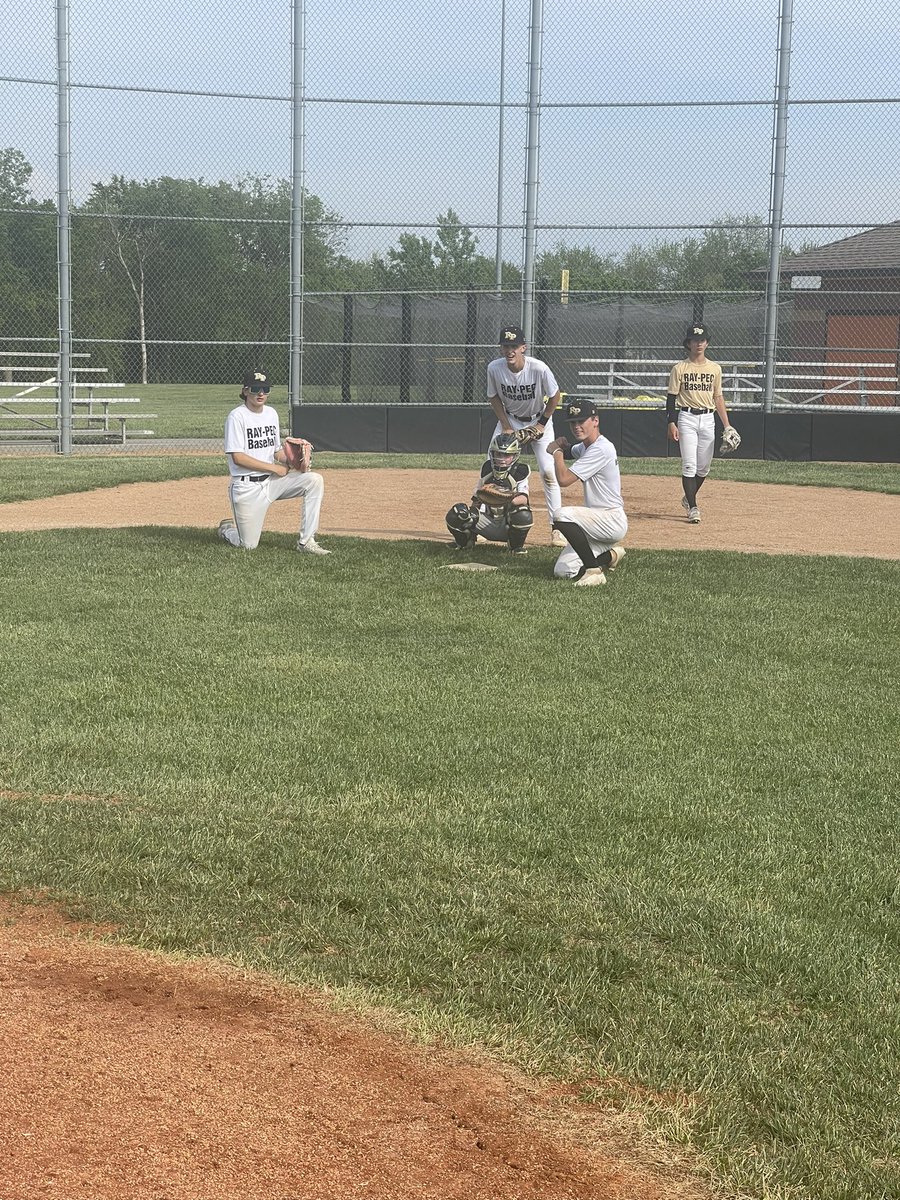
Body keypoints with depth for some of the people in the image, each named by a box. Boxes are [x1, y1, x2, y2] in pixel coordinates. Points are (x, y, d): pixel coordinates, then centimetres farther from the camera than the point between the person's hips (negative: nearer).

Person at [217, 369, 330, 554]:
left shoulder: (271, 413, 9)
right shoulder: (237, 416, -12)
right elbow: (237, 457, -17)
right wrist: (274, 468, -16)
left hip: (271, 481, 6)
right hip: (247, 487, -6)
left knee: (315, 480, -15)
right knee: (249, 546, -5)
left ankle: (306, 541, -13)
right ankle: (227, 529, 32)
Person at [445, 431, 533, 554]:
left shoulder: (520, 471, -12)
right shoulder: (487, 469, 0)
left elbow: (524, 499, -26)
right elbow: (476, 498, 9)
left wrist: (510, 500, -48)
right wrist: (468, 508, -13)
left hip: (508, 525, -3)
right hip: (489, 523, 3)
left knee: (523, 516, -39)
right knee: (454, 515, -20)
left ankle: (517, 545, -5)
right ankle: (465, 541, 14)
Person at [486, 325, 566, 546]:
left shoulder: (539, 369, -29)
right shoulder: (494, 368, -22)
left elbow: (555, 396, -13)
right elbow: (494, 397, -4)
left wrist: (542, 424, -11)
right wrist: (506, 427, -11)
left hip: (539, 420, -2)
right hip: (509, 419, 2)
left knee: (548, 472, -10)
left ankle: (557, 528, -2)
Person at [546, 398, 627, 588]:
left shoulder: (601, 449, -19)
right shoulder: (584, 447, 11)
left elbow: (564, 479, -24)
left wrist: (557, 452, -5)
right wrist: (562, 445, 9)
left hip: (613, 520, -10)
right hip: (598, 520, 10)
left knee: (563, 515, -33)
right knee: (562, 571, 1)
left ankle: (594, 570, -24)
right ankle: (611, 555, 22)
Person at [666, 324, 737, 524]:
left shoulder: (715, 368, 10)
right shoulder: (679, 368, 0)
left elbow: (718, 397, 14)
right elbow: (671, 398, -1)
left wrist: (726, 424, 8)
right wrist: (671, 423, -11)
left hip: (708, 419, 4)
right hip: (687, 418, -4)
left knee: (704, 466, 7)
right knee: (689, 465, -9)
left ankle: (688, 499, 29)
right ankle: (692, 508, -6)